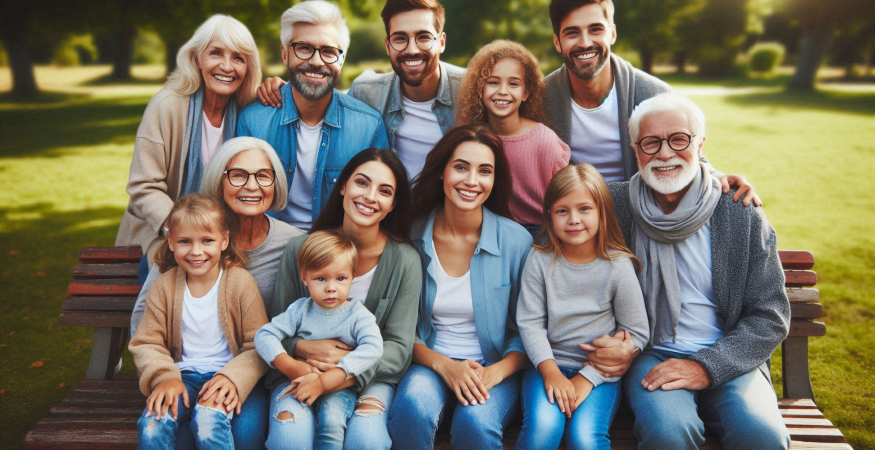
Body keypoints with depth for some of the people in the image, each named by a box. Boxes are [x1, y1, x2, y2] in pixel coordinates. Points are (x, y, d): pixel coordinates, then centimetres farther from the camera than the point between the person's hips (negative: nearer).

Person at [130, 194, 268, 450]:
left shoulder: (240, 282, -4)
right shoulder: (164, 287, 4)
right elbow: (146, 344, 4)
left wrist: (232, 378, -20)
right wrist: (165, 378, -15)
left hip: (224, 375, -3)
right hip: (182, 375, 3)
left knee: (208, 424, -32)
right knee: (151, 426, -24)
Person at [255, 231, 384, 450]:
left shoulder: (358, 314, -4)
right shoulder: (300, 310, 3)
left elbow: (372, 349, -21)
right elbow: (264, 335, 0)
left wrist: (325, 380, -30)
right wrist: (290, 366, -20)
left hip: (339, 385, -1)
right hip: (299, 383, 2)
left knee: (331, 420, -32)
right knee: (288, 424, -28)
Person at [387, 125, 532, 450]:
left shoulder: (516, 241, -6)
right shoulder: (413, 237, -4)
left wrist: (495, 373, -18)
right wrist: (443, 365, -14)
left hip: (496, 368, -1)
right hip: (429, 363, 1)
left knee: (476, 422, -32)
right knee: (413, 405, -31)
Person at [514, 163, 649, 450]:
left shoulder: (618, 266, -6)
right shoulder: (540, 260, -3)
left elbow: (637, 333, -3)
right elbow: (530, 322, -2)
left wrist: (588, 378, -9)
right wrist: (550, 371, -15)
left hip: (600, 371, -1)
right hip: (548, 363, 1)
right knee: (543, 427, -24)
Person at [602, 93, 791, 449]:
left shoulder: (742, 216, -1)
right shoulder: (615, 207, -1)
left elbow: (771, 317, 0)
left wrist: (707, 366, -13)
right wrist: (615, 347, -10)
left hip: (728, 360, 1)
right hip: (650, 356, -1)